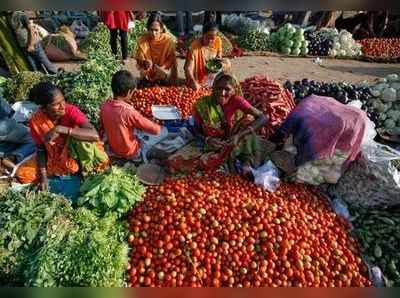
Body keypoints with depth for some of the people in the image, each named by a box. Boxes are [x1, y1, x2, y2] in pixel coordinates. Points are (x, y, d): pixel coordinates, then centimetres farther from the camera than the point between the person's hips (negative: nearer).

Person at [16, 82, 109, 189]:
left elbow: (95, 135, -41)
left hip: (74, 155, -3)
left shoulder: (71, 110, -26)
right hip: (53, 158, 3)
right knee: (22, 174, -10)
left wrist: (60, 129, -43)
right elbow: (40, 149, -5)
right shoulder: (36, 121, -18)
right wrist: (43, 176, -15)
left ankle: (88, 170, -9)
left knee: (79, 136, -34)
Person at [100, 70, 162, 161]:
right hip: (130, 153, -7)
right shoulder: (129, 112, -33)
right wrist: (158, 127, -3)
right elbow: (155, 129, -27)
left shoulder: (104, 106, -13)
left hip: (113, 149, 7)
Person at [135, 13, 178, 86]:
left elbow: (171, 60, -6)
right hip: (148, 76, 1)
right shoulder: (142, 40, -9)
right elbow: (139, 59, -6)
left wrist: (162, 68, -24)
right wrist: (145, 62, -28)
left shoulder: (168, 40, -13)